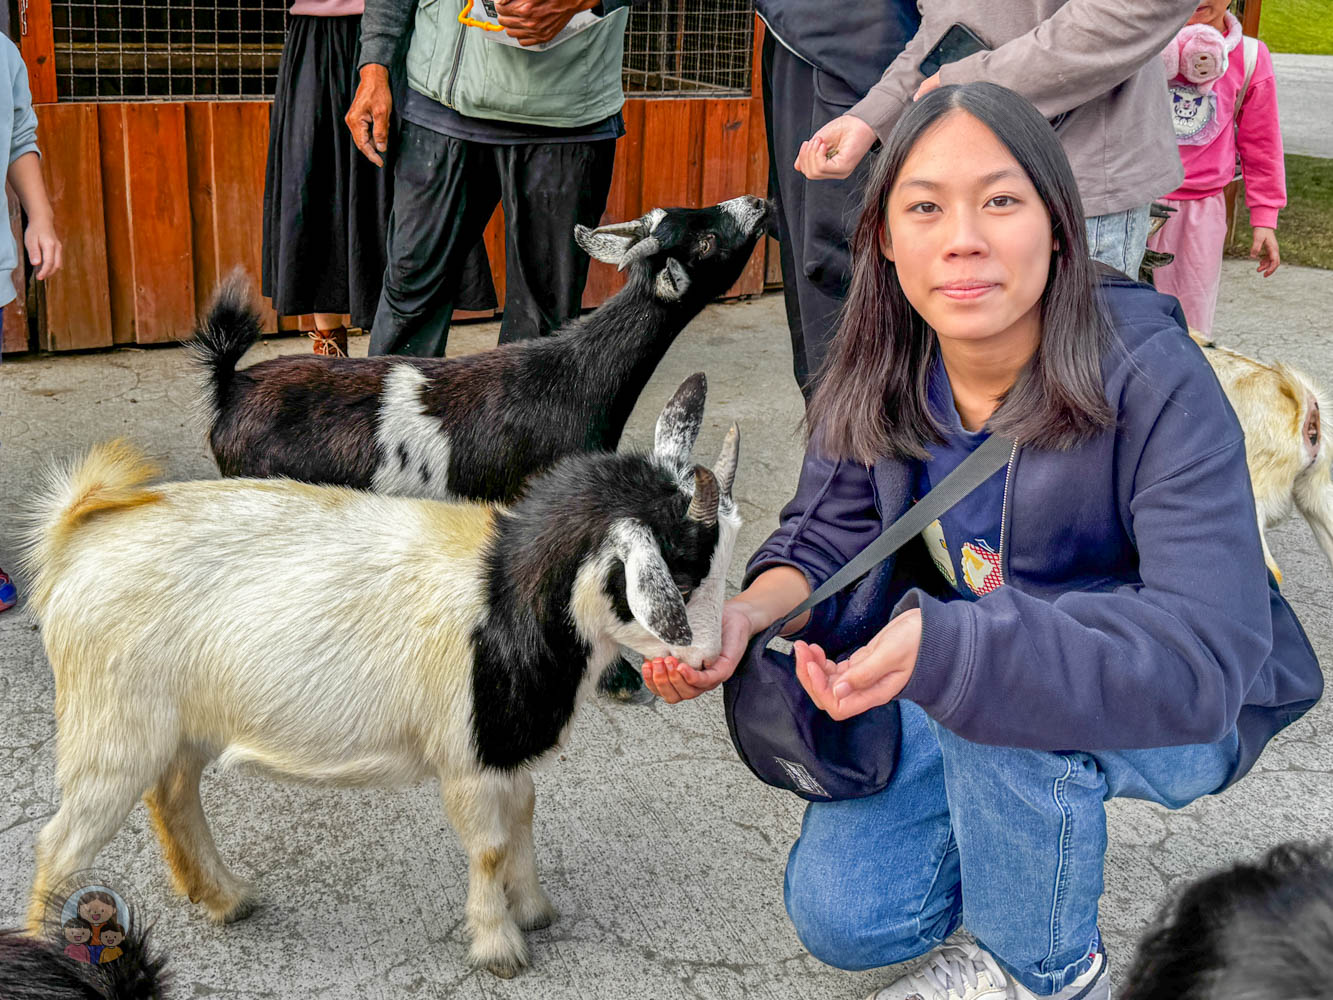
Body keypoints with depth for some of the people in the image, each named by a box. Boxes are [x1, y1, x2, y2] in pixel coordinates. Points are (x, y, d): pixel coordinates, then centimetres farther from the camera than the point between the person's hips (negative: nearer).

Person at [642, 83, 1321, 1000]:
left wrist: (947, 644, -49)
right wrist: (748, 613, -29)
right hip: (958, 688, 5)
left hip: (1183, 713, -4)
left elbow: (1205, 656, -37)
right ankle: (1025, 830, 23)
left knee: (1008, 683, -36)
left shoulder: (1154, 382, -29)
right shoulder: (878, 377, -11)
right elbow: (831, 539, -5)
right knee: (842, 916, -7)